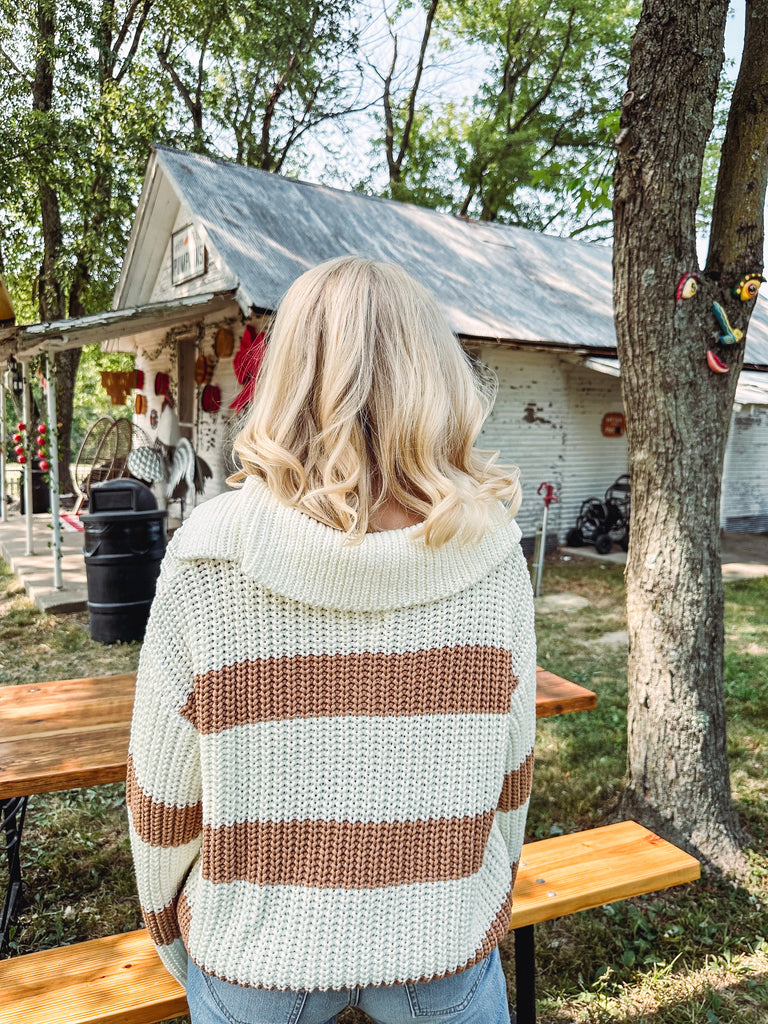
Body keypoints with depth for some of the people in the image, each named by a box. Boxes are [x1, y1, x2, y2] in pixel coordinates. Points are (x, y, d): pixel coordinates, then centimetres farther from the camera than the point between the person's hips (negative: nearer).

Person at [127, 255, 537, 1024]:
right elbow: (511, 760, -4)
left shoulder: (208, 557, -20)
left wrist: (168, 925, 10)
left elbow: (164, 786, -9)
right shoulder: (491, 554, -16)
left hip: (256, 953, 0)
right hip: (445, 942, 1)